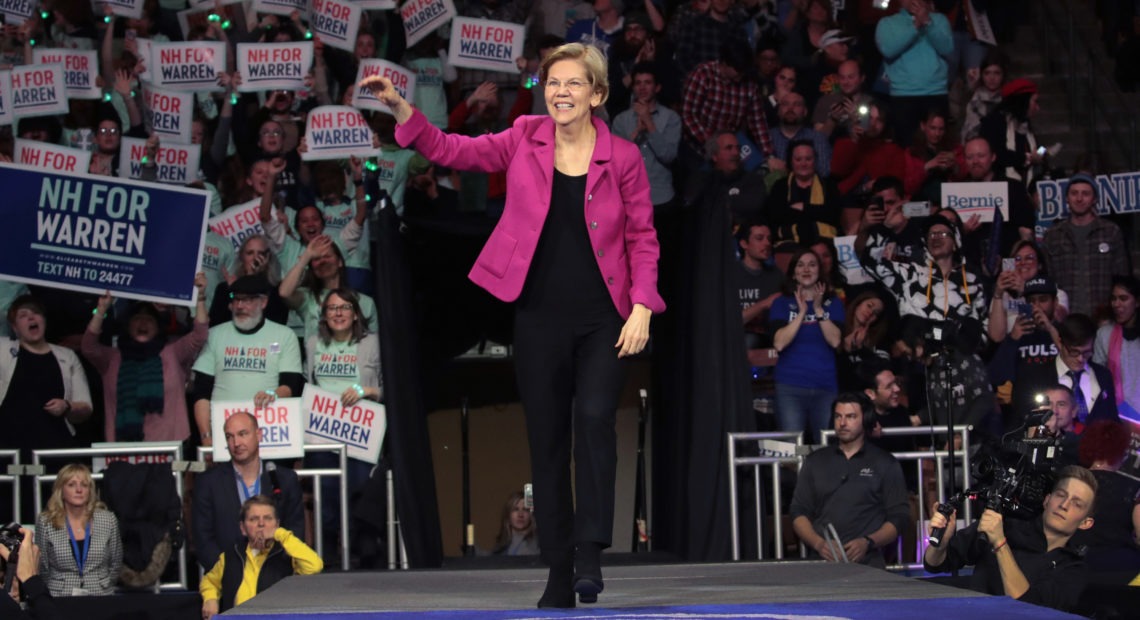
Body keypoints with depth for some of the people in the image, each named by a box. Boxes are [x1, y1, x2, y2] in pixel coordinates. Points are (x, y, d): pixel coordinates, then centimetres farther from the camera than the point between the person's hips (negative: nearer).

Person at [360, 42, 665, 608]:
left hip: (604, 320, -2)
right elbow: (453, 151, 1)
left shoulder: (622, 157, -3)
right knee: (546, 441, 5)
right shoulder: (525, 140, 3)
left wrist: (642, 307, -9)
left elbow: (642, 238, 1)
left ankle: (589, 551, -14)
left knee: (593, 417, -23)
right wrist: (400, 109, -12)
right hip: (540, 318, 2)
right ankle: (558, 575, 13)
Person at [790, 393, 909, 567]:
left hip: (866, 561, -1)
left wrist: (868, 542, -10)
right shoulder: (815, 461, 18)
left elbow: (898, 518, 7)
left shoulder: (886, 464, 12)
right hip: (821, 560, 1)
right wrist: (818, 543, -5)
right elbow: (798, 512, 14)